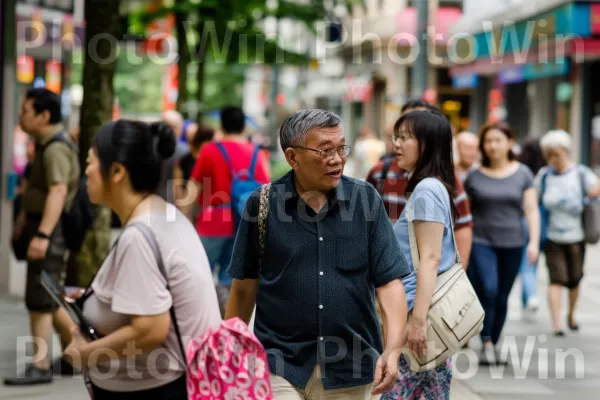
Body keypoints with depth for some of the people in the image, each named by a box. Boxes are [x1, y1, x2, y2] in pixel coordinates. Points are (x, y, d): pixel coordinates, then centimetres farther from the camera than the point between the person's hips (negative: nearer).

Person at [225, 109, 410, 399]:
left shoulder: (367, 199, -1)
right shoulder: (263, 204, -2)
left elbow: (389, 280, -3)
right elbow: (245, 286, 5)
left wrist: (393, 349, -16)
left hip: (351, 369, 1)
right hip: (281, 364, -1)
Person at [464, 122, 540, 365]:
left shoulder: (522, 174, 5)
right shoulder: (473, 175, 2)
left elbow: (531, 210, 3)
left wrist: (534, 241, -7)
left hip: (512, 244, 2)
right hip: (481, 242, -2)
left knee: (502, 298, 6)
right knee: (487, 291, -19)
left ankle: (494, 344, 19)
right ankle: (486, 345, -11)